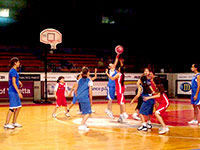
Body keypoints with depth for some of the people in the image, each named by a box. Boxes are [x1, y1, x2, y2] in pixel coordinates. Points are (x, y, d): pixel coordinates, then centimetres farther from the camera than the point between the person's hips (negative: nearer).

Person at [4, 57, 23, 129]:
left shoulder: (13, 70, 15)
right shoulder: (13, 71, -14)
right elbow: (13, 83, -19)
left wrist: (18, 81, 13)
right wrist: (19, 92, -21)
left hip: (15, 92, 10)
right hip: (13, 91, -10)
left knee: (18, 107, 13)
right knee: (12, 108, -9)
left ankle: (14, 123, 21)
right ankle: (6, 124, -6)